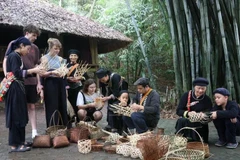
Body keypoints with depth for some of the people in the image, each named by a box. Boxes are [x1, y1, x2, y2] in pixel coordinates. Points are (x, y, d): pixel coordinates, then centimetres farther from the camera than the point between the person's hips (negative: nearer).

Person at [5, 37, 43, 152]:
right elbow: (16, 73, -20)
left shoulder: (17, 56, 16)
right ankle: (14, 145, 1)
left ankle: (20, 141, 21)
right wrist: (32, 70, -15)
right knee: (16, 116, -5)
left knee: (20, 115, 13)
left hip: (18, 88, 10)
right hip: (14, 89, -10)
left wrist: (33, 71, 11)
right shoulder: (13, 56, -12)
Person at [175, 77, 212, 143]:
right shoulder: (186, 95, -5)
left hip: (200, 124, 1)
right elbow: (178, 111, -10)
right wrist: (188, 113, -31)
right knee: (181, 121, -33)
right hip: (185, 121, -1)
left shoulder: (207, 99, 0)